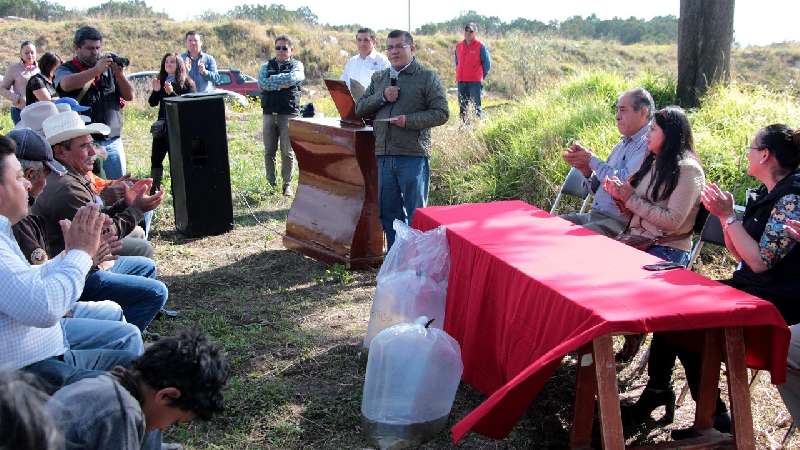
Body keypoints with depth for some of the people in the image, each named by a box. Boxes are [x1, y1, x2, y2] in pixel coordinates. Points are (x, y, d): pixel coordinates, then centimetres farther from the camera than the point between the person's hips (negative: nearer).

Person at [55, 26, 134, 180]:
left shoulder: (109, 68, 11)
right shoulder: (65, 69, 3)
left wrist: (119, 74, -9)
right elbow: (66, 84, -20)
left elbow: (129, 96, 8)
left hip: (113, 142, 3)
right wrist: (96, 70, -21)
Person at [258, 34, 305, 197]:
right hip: (269, 113, 3)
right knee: (269, 151, 6)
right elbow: (262, 83, -5)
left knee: (287, 152, 0)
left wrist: (273, 80, -7)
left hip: (289, 113, -3)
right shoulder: (266, 66, 14)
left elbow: (293, 78, -16)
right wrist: (282, 83, -10)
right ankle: (271, 184, 15)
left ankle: (287, 184, 9)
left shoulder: (296, 65, 7)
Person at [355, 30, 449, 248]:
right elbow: (359, 108, 13)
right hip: (384, 155, 5)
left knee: (415, 214, 2)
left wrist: (409, 120, -17)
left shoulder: (427, 77, 0)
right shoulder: (379, 78, 16)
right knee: (388, 212, 13)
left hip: (413, 156, -5)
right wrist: (382, 97, -4)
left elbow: (442, 113, -6)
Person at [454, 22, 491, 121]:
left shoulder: (480, 46, -5)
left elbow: (487, 63, 1)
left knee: (476, 105, -6)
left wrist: (481, 76, 3)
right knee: (462, 106, 9)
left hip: (475, 81, -5)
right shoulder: (458, 46, 10)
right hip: (461, 81, 5)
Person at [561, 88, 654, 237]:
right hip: (594, 215, 9)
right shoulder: (622, 145, 19)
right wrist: (586, 171, -2)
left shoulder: (648, 144, -9)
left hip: (618, 221, -9)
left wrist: (591, 160, -9)